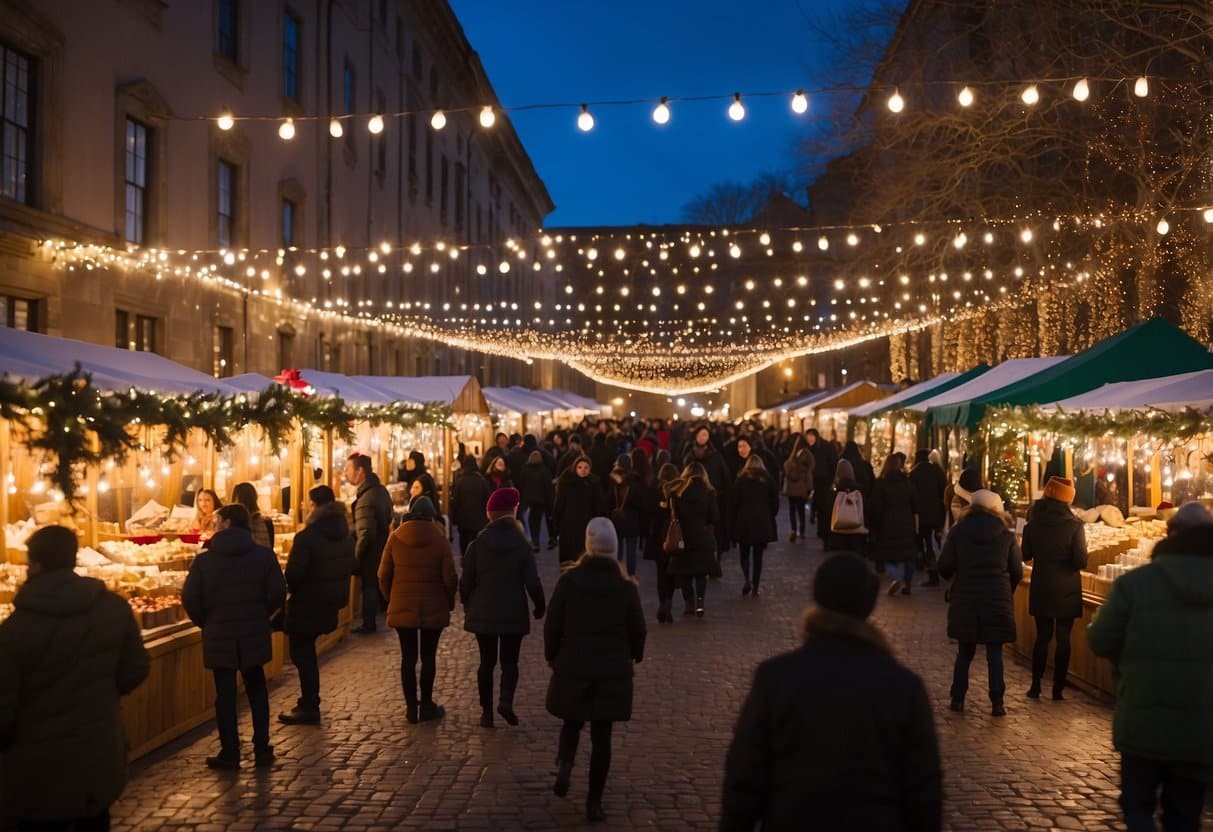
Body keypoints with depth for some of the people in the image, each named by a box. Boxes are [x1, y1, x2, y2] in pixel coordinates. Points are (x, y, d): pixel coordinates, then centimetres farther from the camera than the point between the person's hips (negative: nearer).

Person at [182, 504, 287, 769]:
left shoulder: (204, 559, -8)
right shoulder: (264, 555, -5)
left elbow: (189, 599, -11)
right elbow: (277, 593, -7)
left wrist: (206, 622, 6)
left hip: (218, 637, -2)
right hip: (255, 635, 2)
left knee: (225, 694, 7)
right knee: (257, 690, 15)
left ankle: (229, 754, 12)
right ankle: (262, 750, 17)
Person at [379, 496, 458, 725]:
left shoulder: (395, 537, -1)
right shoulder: (439, 539, -5)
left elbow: (383, 575, 2)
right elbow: (449, 577, -7)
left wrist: (391, 599, 15)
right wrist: (449, 602, 8)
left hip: (402, 608, 1)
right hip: (433, 609, -1)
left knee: (408, 657, 8)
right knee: (428, 657, 9)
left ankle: (411, 708, 12)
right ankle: (426, 706, 15)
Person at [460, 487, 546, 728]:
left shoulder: (477, 545, -4)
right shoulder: (522, 546, -6)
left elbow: (466, 581, -1)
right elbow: (532, 583, -7)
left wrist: (468, 606, 15)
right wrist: (540, 607, 8)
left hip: (482, 613, 1)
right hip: (514, 614, -1)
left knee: (486, 662, 10)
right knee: (509, 661, 9)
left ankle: (486, 711, 11)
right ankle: (506, 700, -13)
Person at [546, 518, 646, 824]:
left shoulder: (568, 581, -9)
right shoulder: (626, 587, -8)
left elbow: (552, 625, -5)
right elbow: (637, 630, -1)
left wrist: (552, 656, 11)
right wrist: (634, 656, 19)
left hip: (572, 669, 0)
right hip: (612, 673, 0)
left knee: (572, 722, 22)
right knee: (601, 736, 7)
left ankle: (564, 765, -2)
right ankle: (594, 802, 10)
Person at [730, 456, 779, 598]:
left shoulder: (740, 479, 0)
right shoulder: (768, 479, 5)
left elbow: (734, 503, -1)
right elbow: (775, 502, 6)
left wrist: (732, 525, 6)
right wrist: (770, 517, 21)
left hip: (743, 522, -1)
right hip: (763, 522, 1)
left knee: (744, 554, 11)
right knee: (758, 555, 8)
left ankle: (747, 579, -11)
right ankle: (755, 588, 6)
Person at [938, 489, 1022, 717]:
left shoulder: (958, 532, -3)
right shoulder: (1006, 536, -2)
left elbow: (944, 567, -6)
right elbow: (1017, 572, 0)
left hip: (965, 601, 1)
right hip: (998, 602, -1)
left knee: (965, 651, 13)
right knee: (995, 654, 6)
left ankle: (958, 699, 14)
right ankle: (997, 702, 5)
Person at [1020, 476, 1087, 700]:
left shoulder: (1033, 523, -3)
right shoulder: (1074, 525, -13)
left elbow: (1025, 555, 7)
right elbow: (1081, 561, -14)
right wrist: (1066, 561, 7)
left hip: (1040, 589, 3)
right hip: (1067, 590, -3)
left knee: (1042, 636, 13)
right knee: (1063, 638, 7)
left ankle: (1036, 686, 14)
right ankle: (1058, 688, 11)